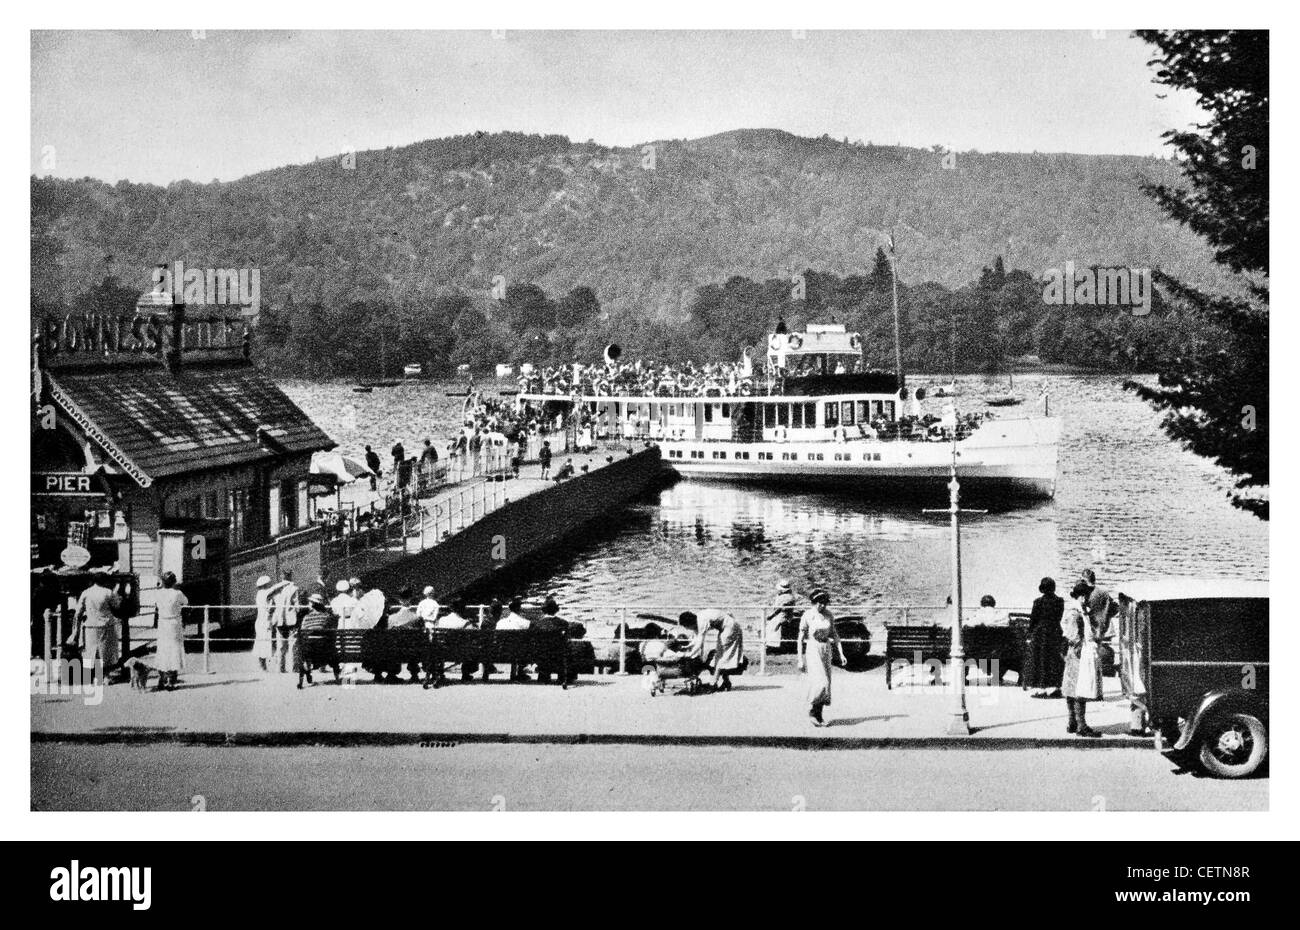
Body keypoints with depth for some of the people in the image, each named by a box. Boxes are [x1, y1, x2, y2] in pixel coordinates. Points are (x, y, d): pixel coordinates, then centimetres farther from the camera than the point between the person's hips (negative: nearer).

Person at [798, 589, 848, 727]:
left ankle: (819, 715, 16)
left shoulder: (829, 615, 2)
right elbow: (800, 638, -6)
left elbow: (834, 635, 11)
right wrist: (800, 659, -8)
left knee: (825, 683, 6)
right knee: (820, 682, -16)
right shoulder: (807, 616, -10)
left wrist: (841, 654, 3)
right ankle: (812, 709, 2)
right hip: (812, 650, -5)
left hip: (826, 650, 5)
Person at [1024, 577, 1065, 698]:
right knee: (1054, 660, 10)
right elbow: (1059, 618, 5)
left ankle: (1037, 689, 0)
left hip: (1039, 633, -3)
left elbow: (1033, 618, -8)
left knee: (1038, 661, 3)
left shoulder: (1038, 601, -11)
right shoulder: (1059, 601, -1)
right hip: (1055, 633, 3)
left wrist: (1030, 633, 2)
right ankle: (1053, 688, 8)